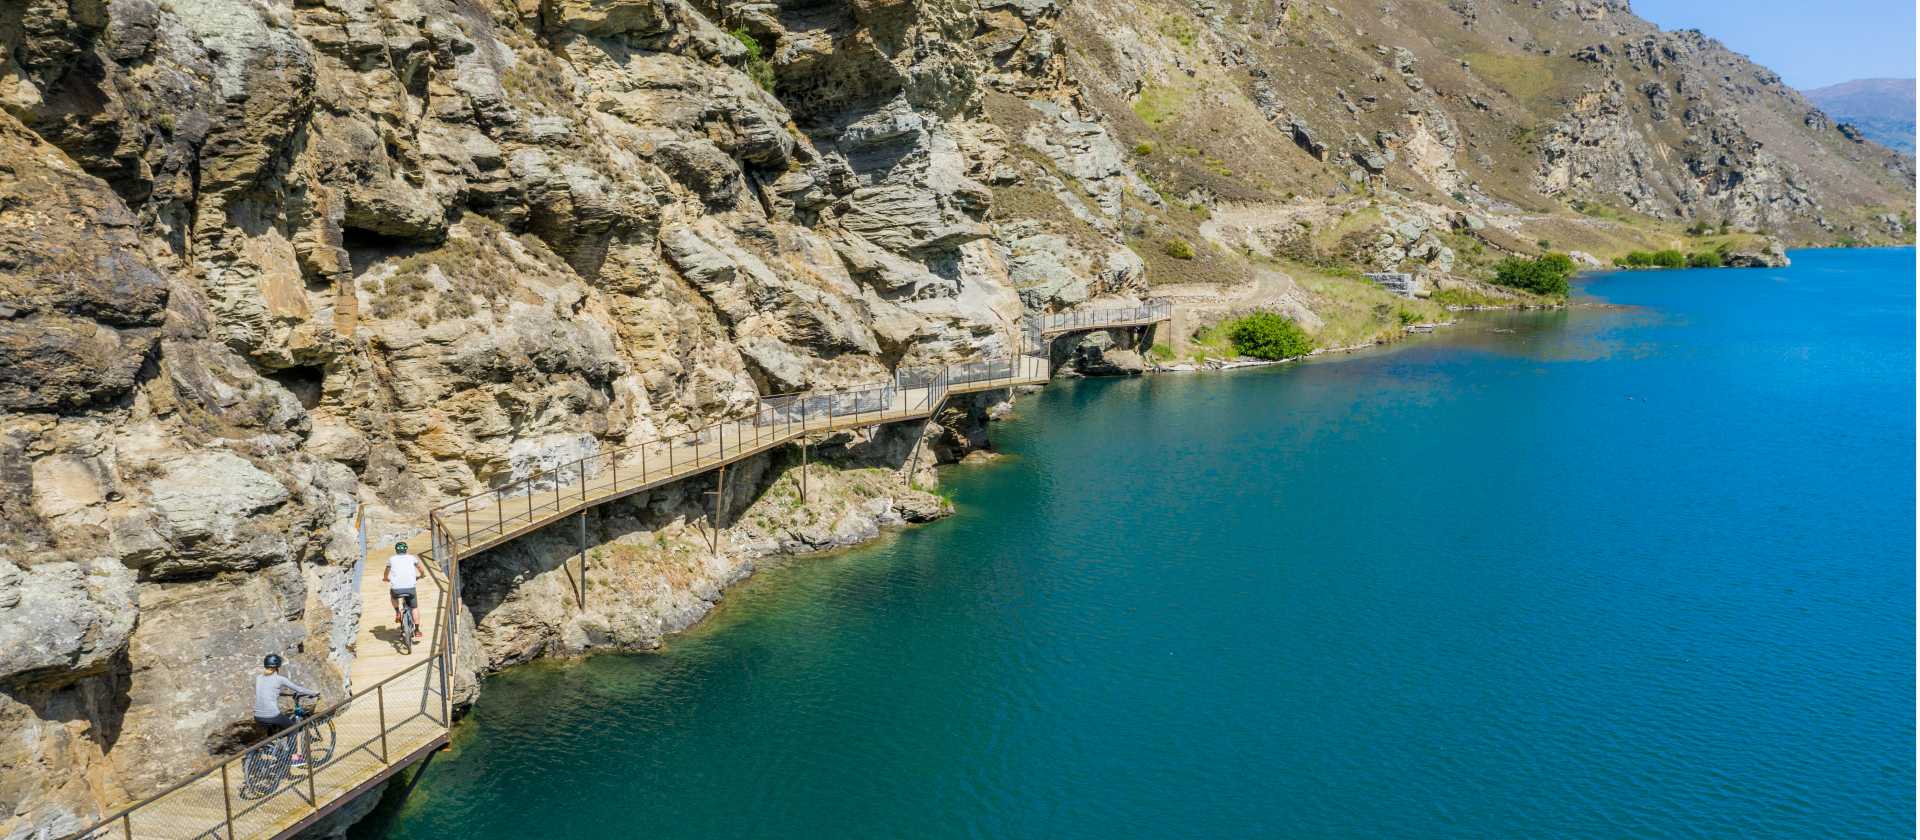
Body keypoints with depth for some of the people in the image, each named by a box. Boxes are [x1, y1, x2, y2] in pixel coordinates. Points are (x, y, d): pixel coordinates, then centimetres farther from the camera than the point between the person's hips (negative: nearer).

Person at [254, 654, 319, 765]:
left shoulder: (258, 679, 11)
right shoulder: (280, 679, -5)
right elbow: (299, 689, 3)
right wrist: (315, 693, 20)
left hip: (258, 718, 5)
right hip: (272, 716, -5)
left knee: (272, 726, 38)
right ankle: (295, 757, 20)